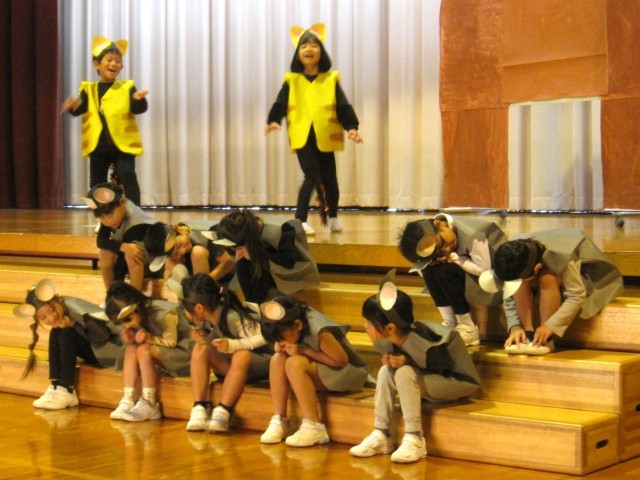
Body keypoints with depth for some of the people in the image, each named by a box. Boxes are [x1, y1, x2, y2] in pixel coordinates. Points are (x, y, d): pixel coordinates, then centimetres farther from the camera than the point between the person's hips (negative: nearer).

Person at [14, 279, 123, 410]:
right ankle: (56, 387, -15)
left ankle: (67, 392, -23)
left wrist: (73, 324, -31)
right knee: (55, 333, -11)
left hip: (113, 350, -7)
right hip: (93, 353, 7)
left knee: (66, 333, -22)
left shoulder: (74, 308, -24)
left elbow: (103, 336, -27)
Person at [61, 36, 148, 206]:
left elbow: (139, 109, -9)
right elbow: (80, 108, -5)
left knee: (128, 178, -10)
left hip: (123, 143, -3)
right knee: (97, 183, 9)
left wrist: (139, 100, -32)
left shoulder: (127, 87, 1)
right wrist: (74, 105, -29)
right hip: (97, 145, 3)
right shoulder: (88, 89, 6)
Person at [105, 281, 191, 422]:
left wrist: (150, 339, -26)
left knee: (144, 350, -27)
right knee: (131, 349, -11)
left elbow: (171, 341, -15)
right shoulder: (140, 316, 2)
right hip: (165, 357, 8)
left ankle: (149, 405, -25)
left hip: (185, 354, -8)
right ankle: (128, 400, -17)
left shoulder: (164, 314, -21)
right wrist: (132, 340, -15)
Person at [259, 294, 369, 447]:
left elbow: (342, 360, -21)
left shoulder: (320, 333, -30)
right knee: (278, 359, -13)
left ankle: (313, 427, -28)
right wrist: (280, 346, -17)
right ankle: (279, 421, -12)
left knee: (295, 364, -30)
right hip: (322, 371, 8)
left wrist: (305, 351, -25)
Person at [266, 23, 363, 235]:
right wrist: (273, 121, -25)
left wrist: (351, 127, -18)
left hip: (325, 138, 2)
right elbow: (280, 104, -5)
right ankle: (300, 220, -9)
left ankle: (333, 218, 34)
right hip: (302, 137, -2)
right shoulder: (291, 81, 3)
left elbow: (343, 106, -3)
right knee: (312, 177, -15)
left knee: (329, 178, 12)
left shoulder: (331, 79, 4)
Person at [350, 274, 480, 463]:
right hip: (430, 378, 8)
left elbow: (442, 366, -17)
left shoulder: (423, 345, -33)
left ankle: (414, 439, -24)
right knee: (386, 371, -12)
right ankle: (381, 435, -6)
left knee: (404, 374, -29)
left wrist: (405, 361, -25)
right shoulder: (384, 341, -11)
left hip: (458, 382, -8)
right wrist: (391, 359, -16)